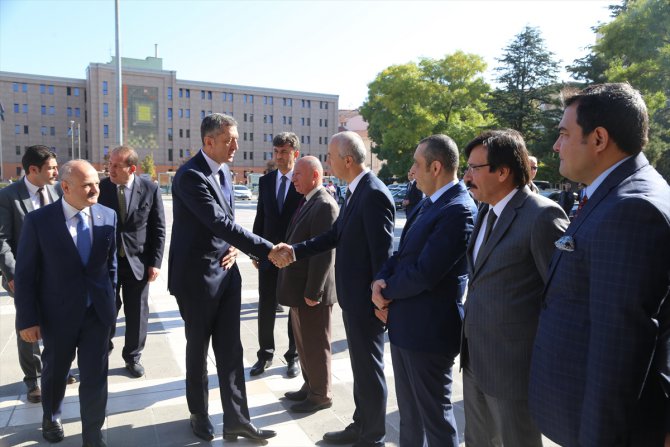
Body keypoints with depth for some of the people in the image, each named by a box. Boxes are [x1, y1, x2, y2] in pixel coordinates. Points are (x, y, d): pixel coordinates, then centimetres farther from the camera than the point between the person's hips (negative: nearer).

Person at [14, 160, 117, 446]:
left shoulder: (108, 216, -4)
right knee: (55, 371, 23)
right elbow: (25, 273, -8)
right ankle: (51, 418, 52)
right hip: (58, 313, -1)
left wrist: (110, 300, 9)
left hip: (98, 312, 1)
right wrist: (28, 319, -8)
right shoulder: (38, 220, -12)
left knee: (95, 377, 5)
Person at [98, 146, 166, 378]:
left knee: (137, 313, 9)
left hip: (137, 262, 0)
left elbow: (158, 228, -2)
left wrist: (155, 262, -6)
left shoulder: (150, 189, -6)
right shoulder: (101, 188, -5)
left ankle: (133, 356, 28)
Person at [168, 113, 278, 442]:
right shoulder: (190, 176, -19)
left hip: (226, 272, 7)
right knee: (198, 348, 12)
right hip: (198, 276, -7)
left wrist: (234, 248, -3)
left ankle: (236, 420, 20)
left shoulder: (224, 172, 7)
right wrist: (269, 251, -30)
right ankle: (199, 415, 33)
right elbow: (219, 222, -28)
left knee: (230, 349, 9)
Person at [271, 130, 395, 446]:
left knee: (370, 368, 7)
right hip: (353, 295, 10)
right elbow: (335, 235, 12)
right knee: (360, 365, 22)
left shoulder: (374, 194, -22)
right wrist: (294, 250, 4)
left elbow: (382, 254, -22)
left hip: (366, 298, -10)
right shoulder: (354, 190, 9)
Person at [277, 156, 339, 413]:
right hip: (299, 288, 9)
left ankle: (320, 396, 23)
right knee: (304, 343, 20)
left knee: (316, 345, 6)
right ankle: (309, 386, 36)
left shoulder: (324, 205, -19)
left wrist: (313, 292, -20)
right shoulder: (306, 202, 11)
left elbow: (324, 252, -22)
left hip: (312, 290, -9)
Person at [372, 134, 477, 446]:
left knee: (434, 414, 10)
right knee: (409, 411, 23)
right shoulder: (428, 203, 11)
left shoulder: (458, 210, -21)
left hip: (428, 329, -9)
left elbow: (425, 273, -26)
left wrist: (385, 290, -9)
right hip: (405, 324, 9)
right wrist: (381, 282, -8)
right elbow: (401, 254, 11)